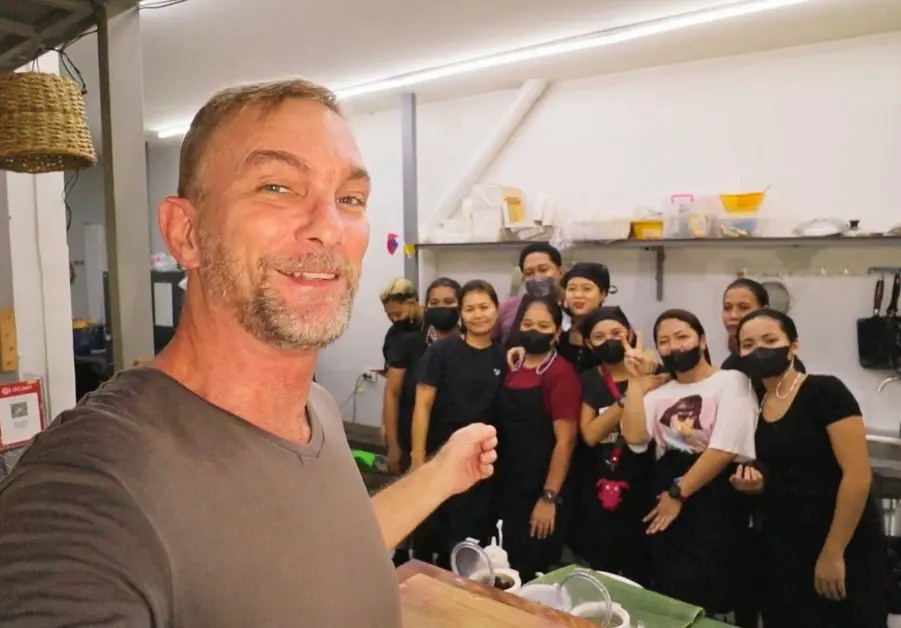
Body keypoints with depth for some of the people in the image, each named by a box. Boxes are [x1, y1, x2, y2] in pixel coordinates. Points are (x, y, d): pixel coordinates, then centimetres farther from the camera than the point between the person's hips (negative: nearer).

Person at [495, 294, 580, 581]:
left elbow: (565, 439, -17)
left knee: (535, 573, 7)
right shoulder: (512, 369, 7)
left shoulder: (562, 373, -14)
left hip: (540, 493, -6)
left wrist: (549, 497, -18)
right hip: (507, 488, 7)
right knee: (509, 571, 18)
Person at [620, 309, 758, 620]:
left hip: (716, 501, -5)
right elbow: (635, 437, -4)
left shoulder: (731, 381, -6)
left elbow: (725, 449, -15)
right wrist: (636, 382, -3)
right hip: (665, 498, 5)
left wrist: (679, 492, -12)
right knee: (667, 597, 15)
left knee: (708, 598, 2)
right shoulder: (659, 390, 11)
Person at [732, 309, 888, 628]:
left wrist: (833, 553, -18)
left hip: (843, 547, -6)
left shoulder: (826, 392, -14)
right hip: (781, 545, 6)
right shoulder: (754, 407, 5)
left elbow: (858, 476, -19)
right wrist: (755, 482, -4)